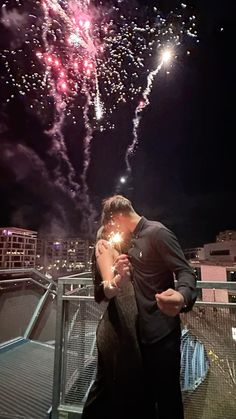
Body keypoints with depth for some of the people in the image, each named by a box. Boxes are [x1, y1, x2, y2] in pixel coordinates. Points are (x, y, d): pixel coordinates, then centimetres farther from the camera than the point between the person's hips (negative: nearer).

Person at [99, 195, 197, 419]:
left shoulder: (157, 232, -17)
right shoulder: (134, 239, 11)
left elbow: (186, 272, -22)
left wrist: (182, 296, -44)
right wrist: (121, 268, -2)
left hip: (162, 331, -8)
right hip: (144, 329, 9)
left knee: (167, 395, 7)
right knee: (146, 391, 23)